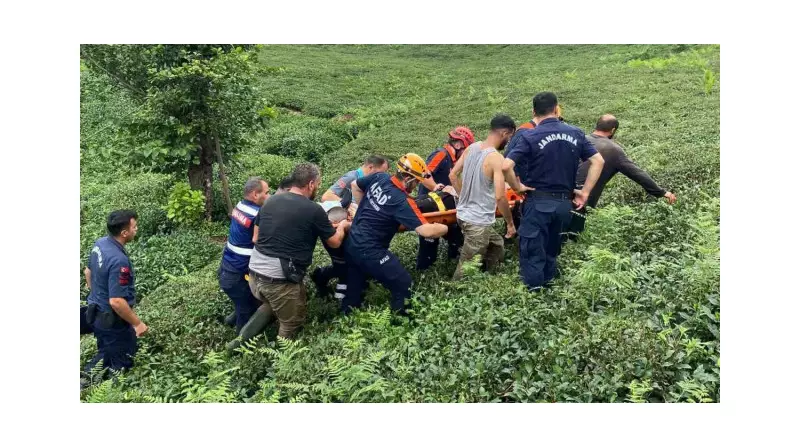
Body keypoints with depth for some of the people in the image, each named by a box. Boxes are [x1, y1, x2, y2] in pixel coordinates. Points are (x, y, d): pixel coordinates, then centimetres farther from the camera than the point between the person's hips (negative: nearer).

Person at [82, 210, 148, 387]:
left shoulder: (100, 243, -5)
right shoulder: (118, 260, -33)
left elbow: (88, 272, 13)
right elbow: (116, 301, -32)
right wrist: (137, 323, -20)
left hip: (96, 312, 8)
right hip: (112, 320, -8)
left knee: (106, 353, 29)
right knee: (121, 363, 12)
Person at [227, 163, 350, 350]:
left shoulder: (270, 201, 6)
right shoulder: (314, 210, -10)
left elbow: (255, 238, 14)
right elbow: (335, 242, 4)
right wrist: (342, 226, 24)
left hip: (254, 272, 6)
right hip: (281, 280, -6)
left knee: (271, 305, 32)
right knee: (291, 323, 16)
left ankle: (243, 339, 22)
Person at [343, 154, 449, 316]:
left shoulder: (378, 177, -2)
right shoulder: (402, 202, -23)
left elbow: (356, 187, 17)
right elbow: (426, 231, -27)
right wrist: (444, 228, -7)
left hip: (351, 244, 8)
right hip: (369, 251, -8)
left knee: (354, 287, 25)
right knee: (403, 284, 5)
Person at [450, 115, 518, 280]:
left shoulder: (472, 147, 2)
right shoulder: (496, 158, -20)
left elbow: (453, 175, 10)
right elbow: (500, 197, -24)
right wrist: (510, 223, -11)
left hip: (463, 214, 8)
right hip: (478, 221, -8)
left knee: (496, 245, 27)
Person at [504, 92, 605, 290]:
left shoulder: (529, 136, -12)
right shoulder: (576, 133, 3)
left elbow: (506, 166, -22)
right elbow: (598, 161, 3)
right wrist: (585, 192, 4)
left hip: (538, 201, -5)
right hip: (564, 202, 5)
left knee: (532, 249, 7)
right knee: (552, 247, 23)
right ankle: (548, 280, 37)